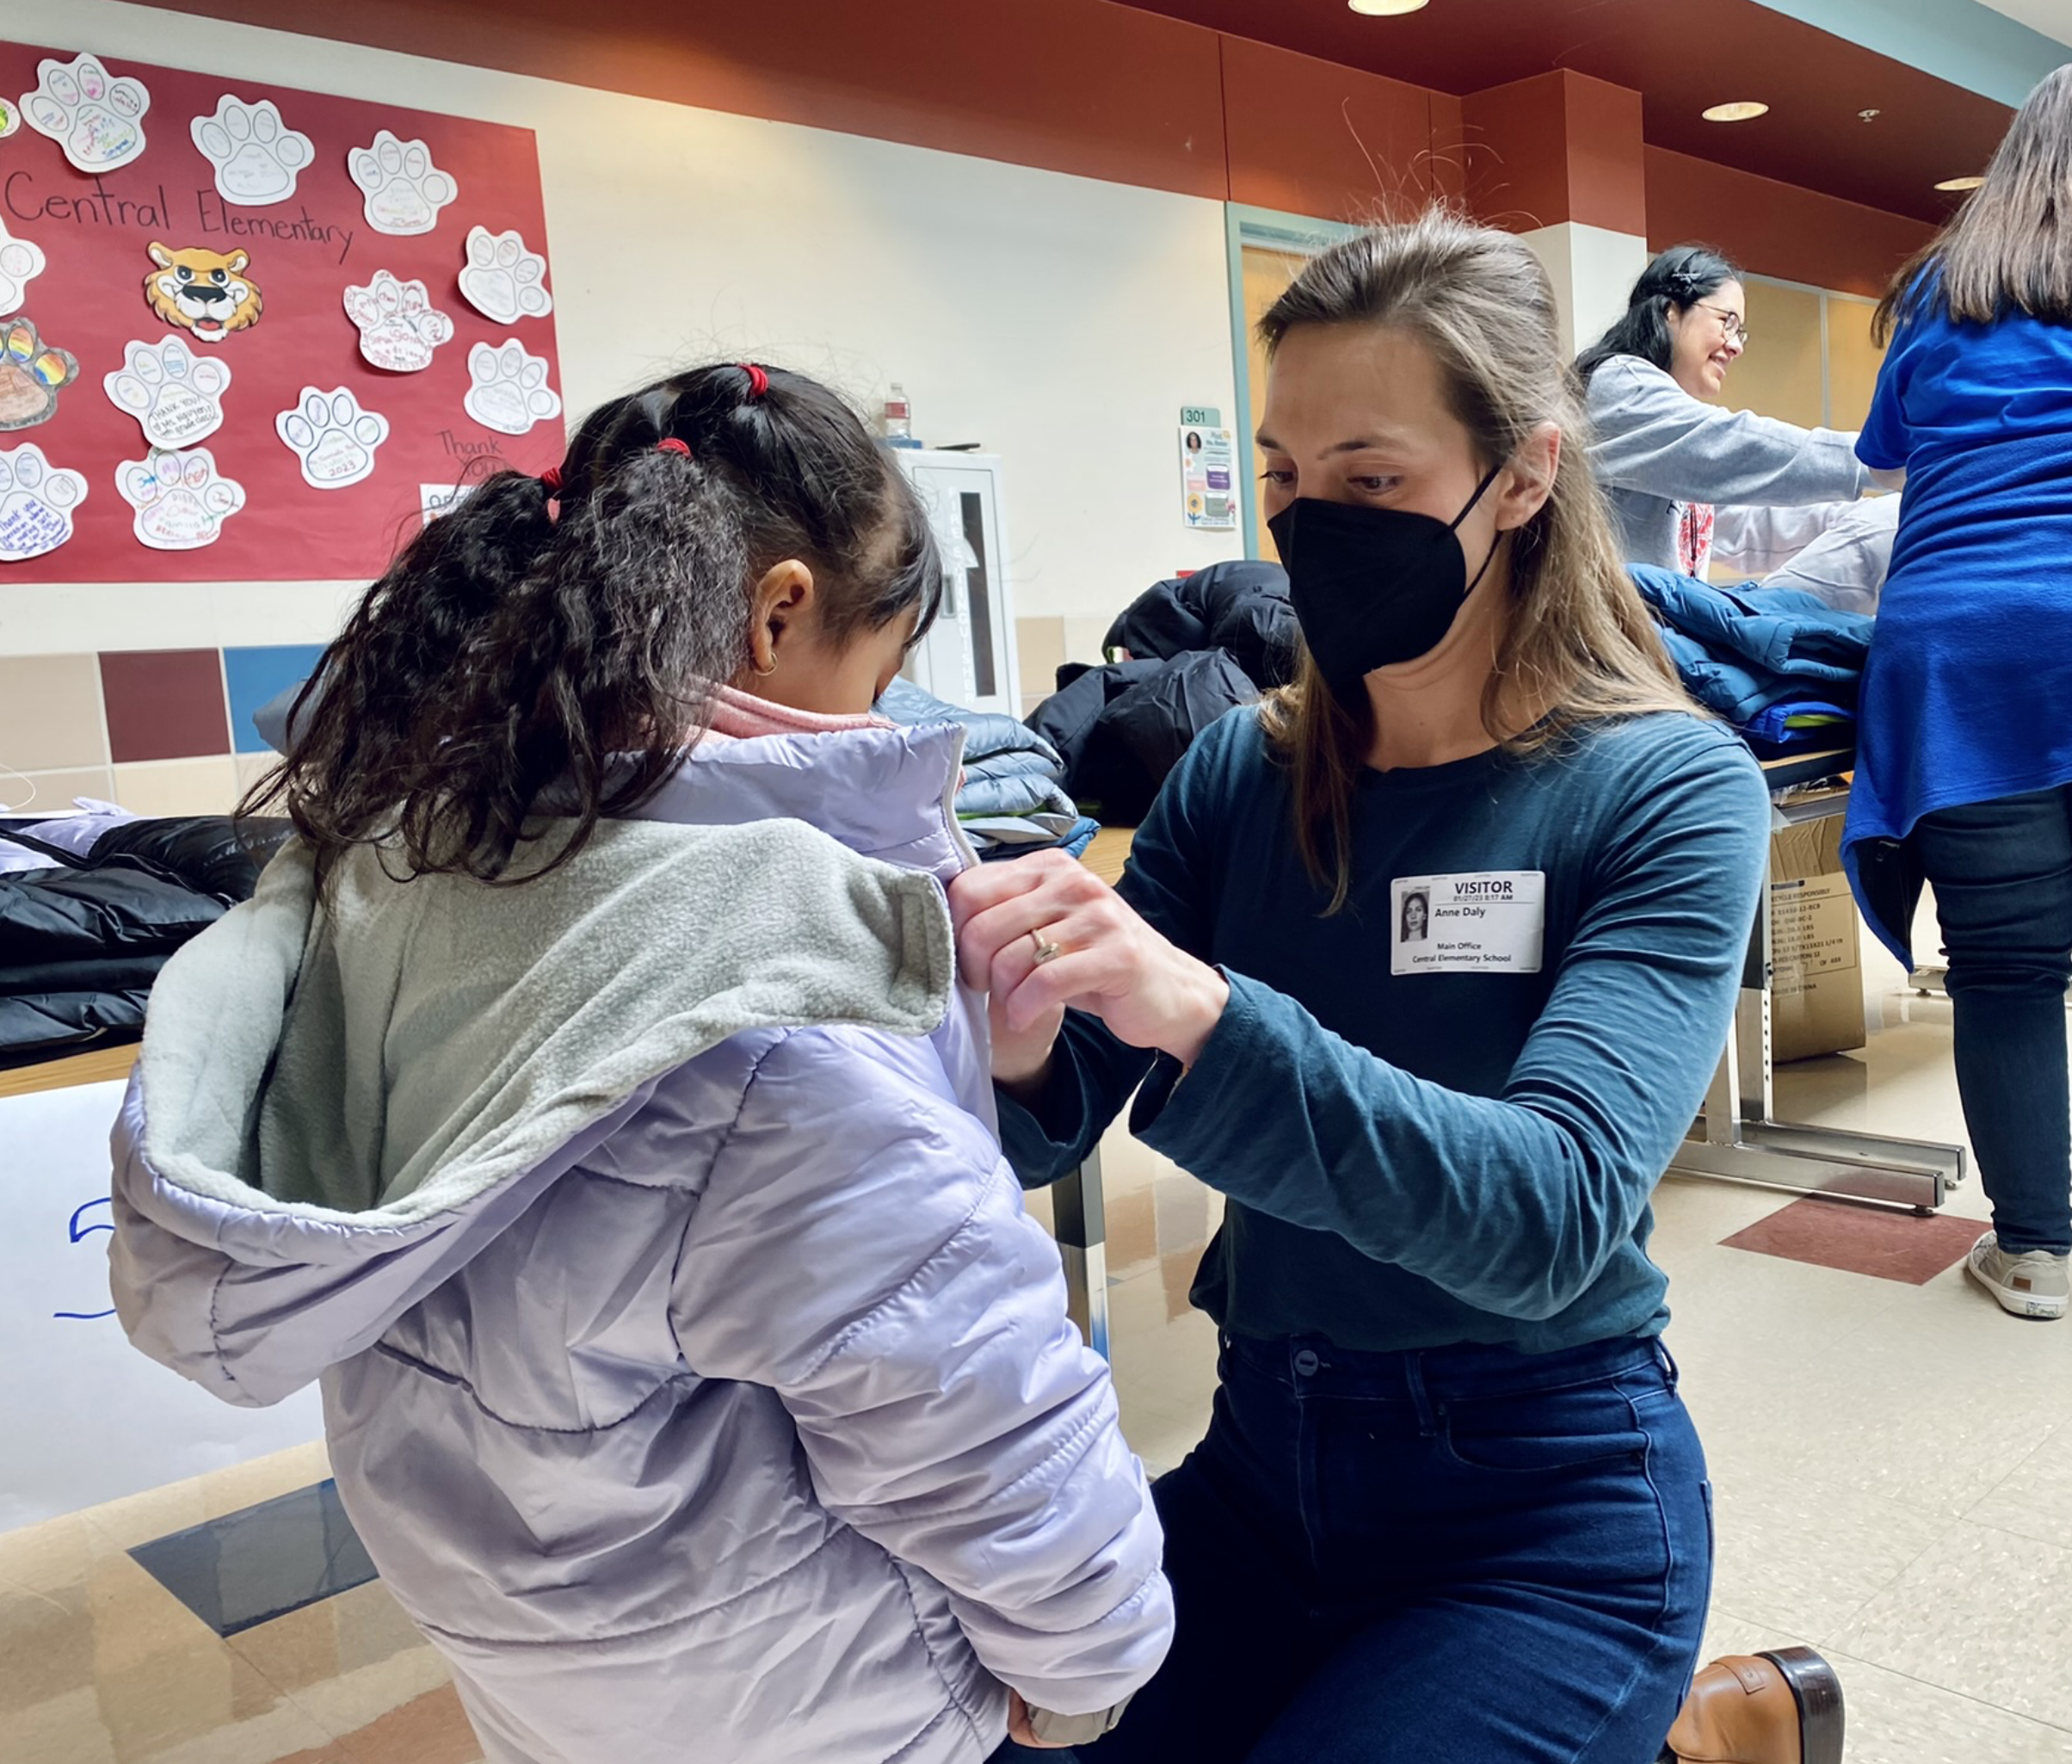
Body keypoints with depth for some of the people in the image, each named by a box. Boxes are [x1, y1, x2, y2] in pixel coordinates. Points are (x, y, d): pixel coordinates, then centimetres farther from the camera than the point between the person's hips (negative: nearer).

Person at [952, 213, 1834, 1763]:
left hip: (1543, 1501, -4)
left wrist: (1205, 1018, -41)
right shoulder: (1241, 774, -3)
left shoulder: (1664, 788, -14)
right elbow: (1051, 1133, -7)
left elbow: (1554, 1215, -28)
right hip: (1264, 1448, 5)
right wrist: (1022, 1053, -31)